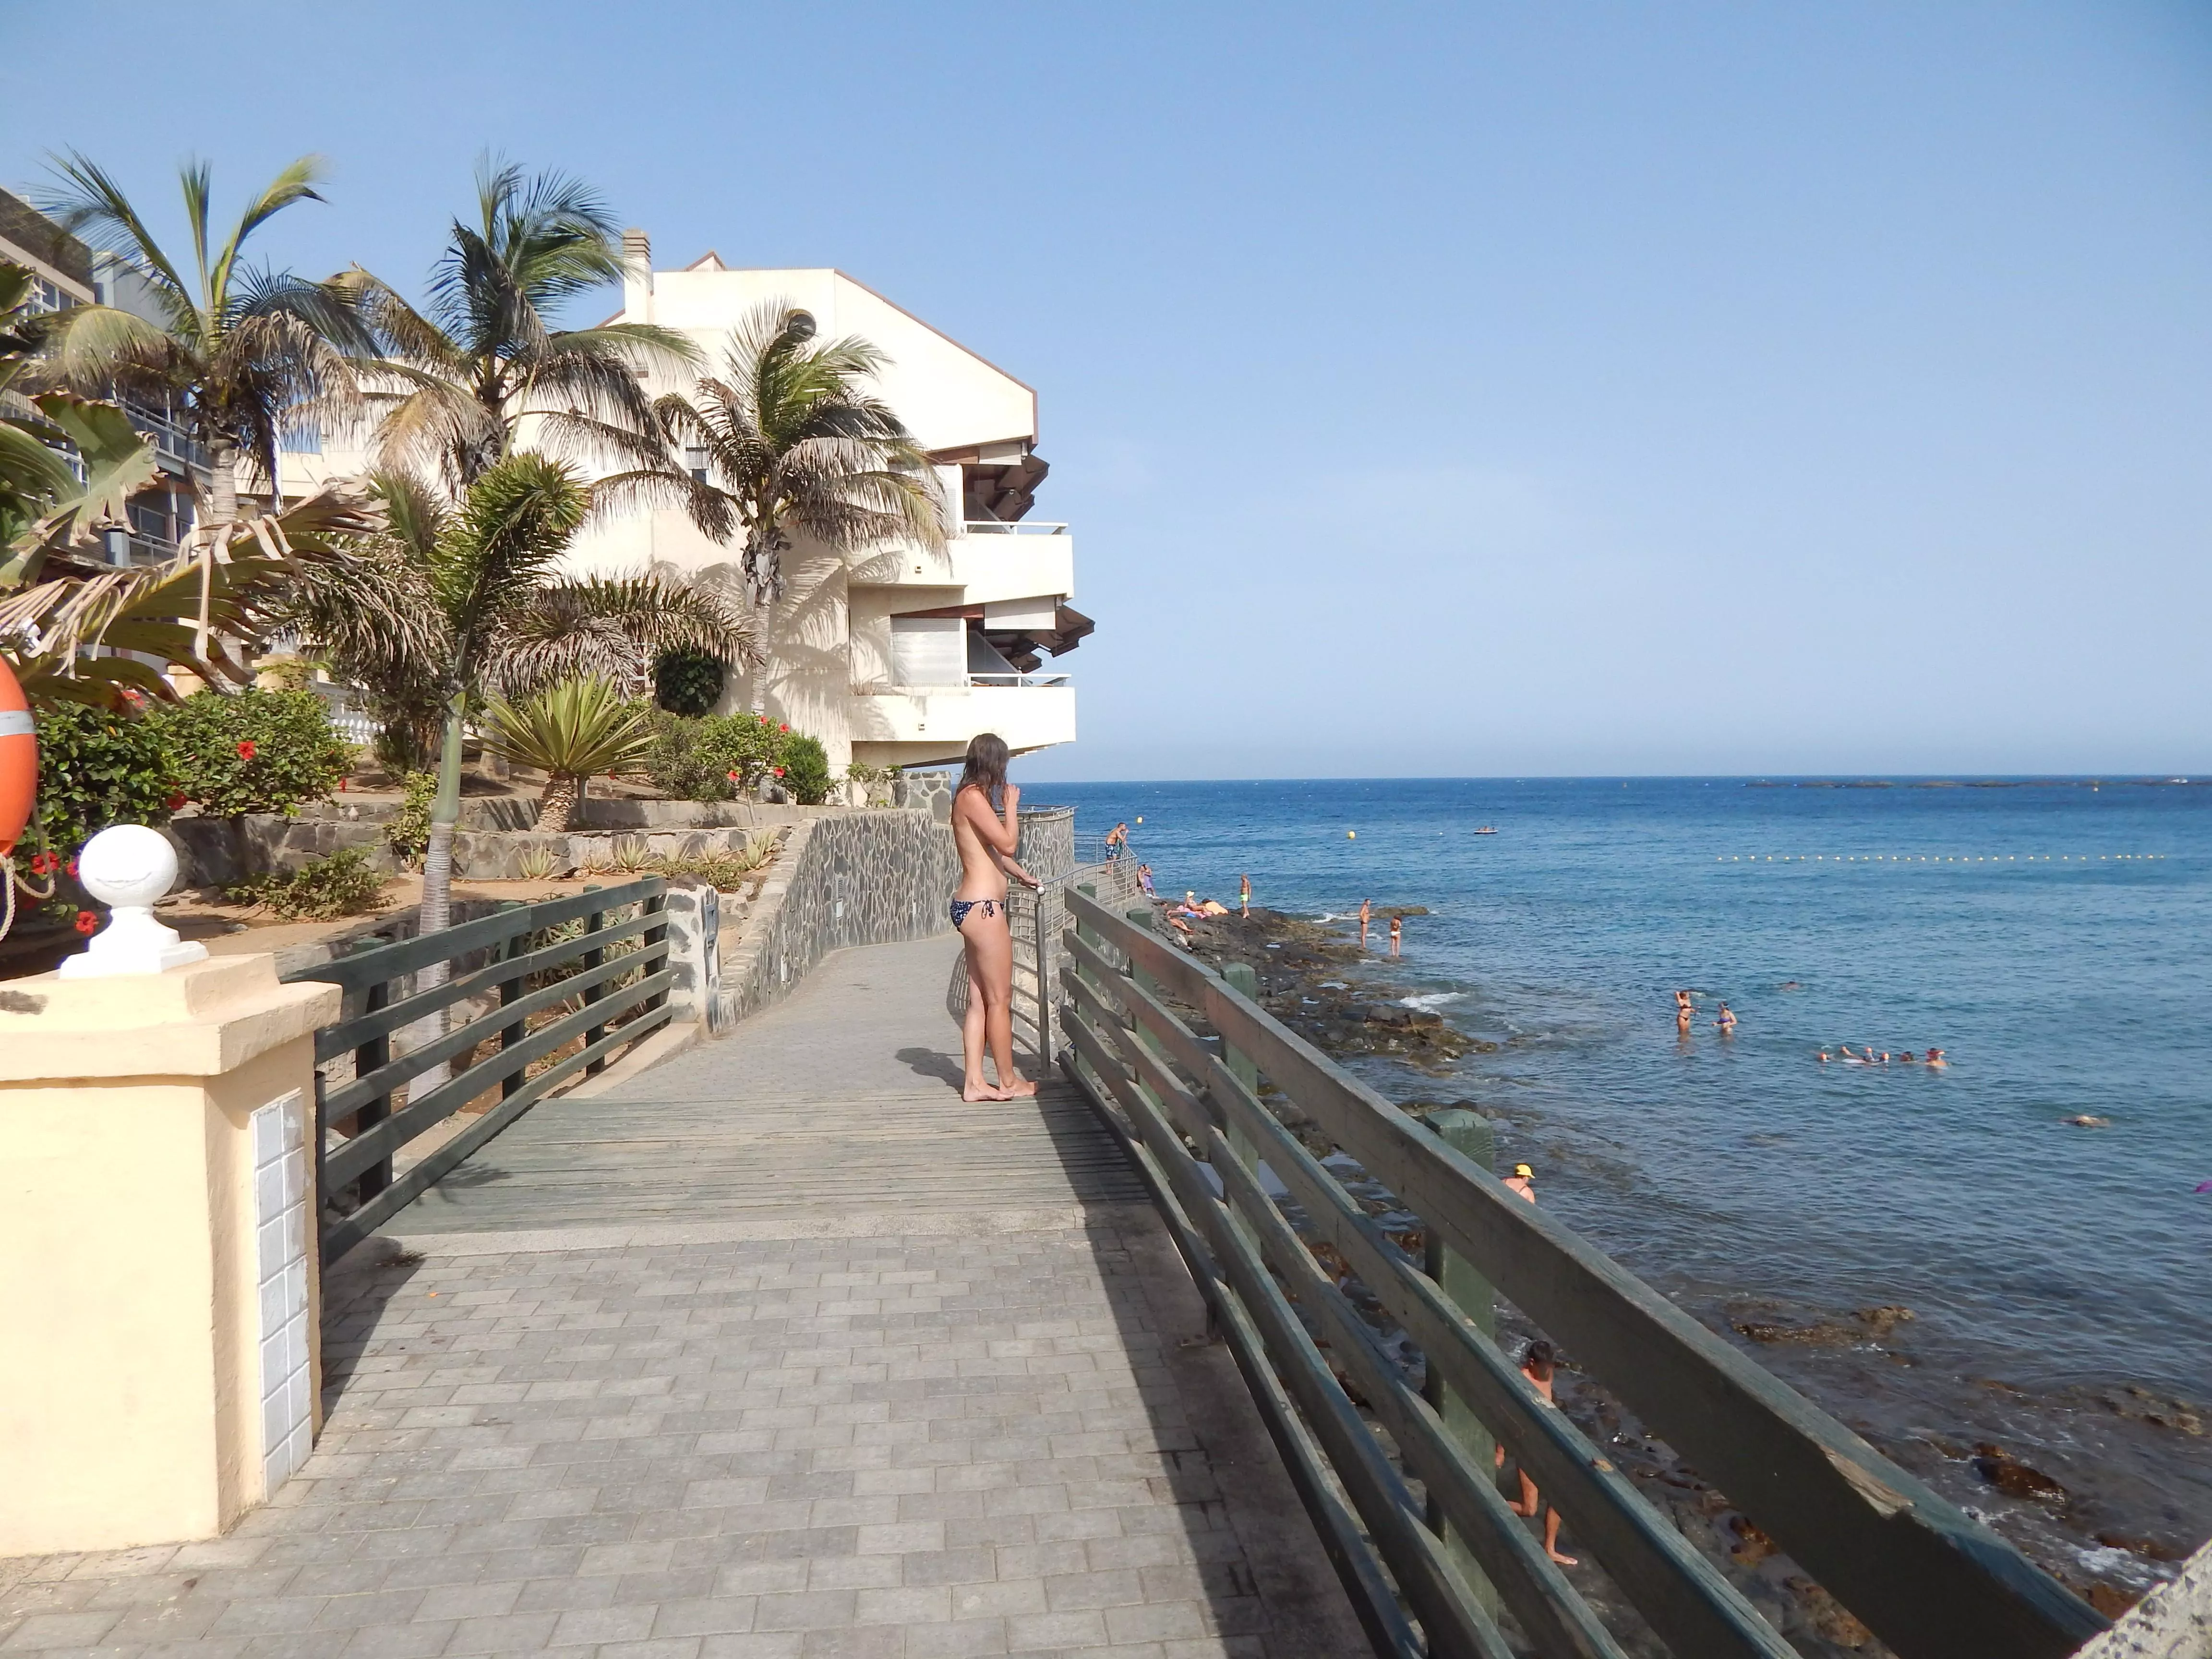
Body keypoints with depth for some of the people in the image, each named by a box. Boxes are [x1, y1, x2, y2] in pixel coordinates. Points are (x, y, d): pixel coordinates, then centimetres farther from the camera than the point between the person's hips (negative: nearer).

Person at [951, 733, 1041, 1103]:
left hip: (974, 906, 10)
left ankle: (974, 1082, 13)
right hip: (982, 907, -10)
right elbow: (1008, 843, -16)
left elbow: (994, 851, 30)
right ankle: (1009, 1082, 8)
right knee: (1000, 1000, -1)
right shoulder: (973, 797, -12)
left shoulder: (974, 797, 18)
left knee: (980, 1000, 10)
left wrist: (1023, 876, 44)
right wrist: (1011, 805, -1)